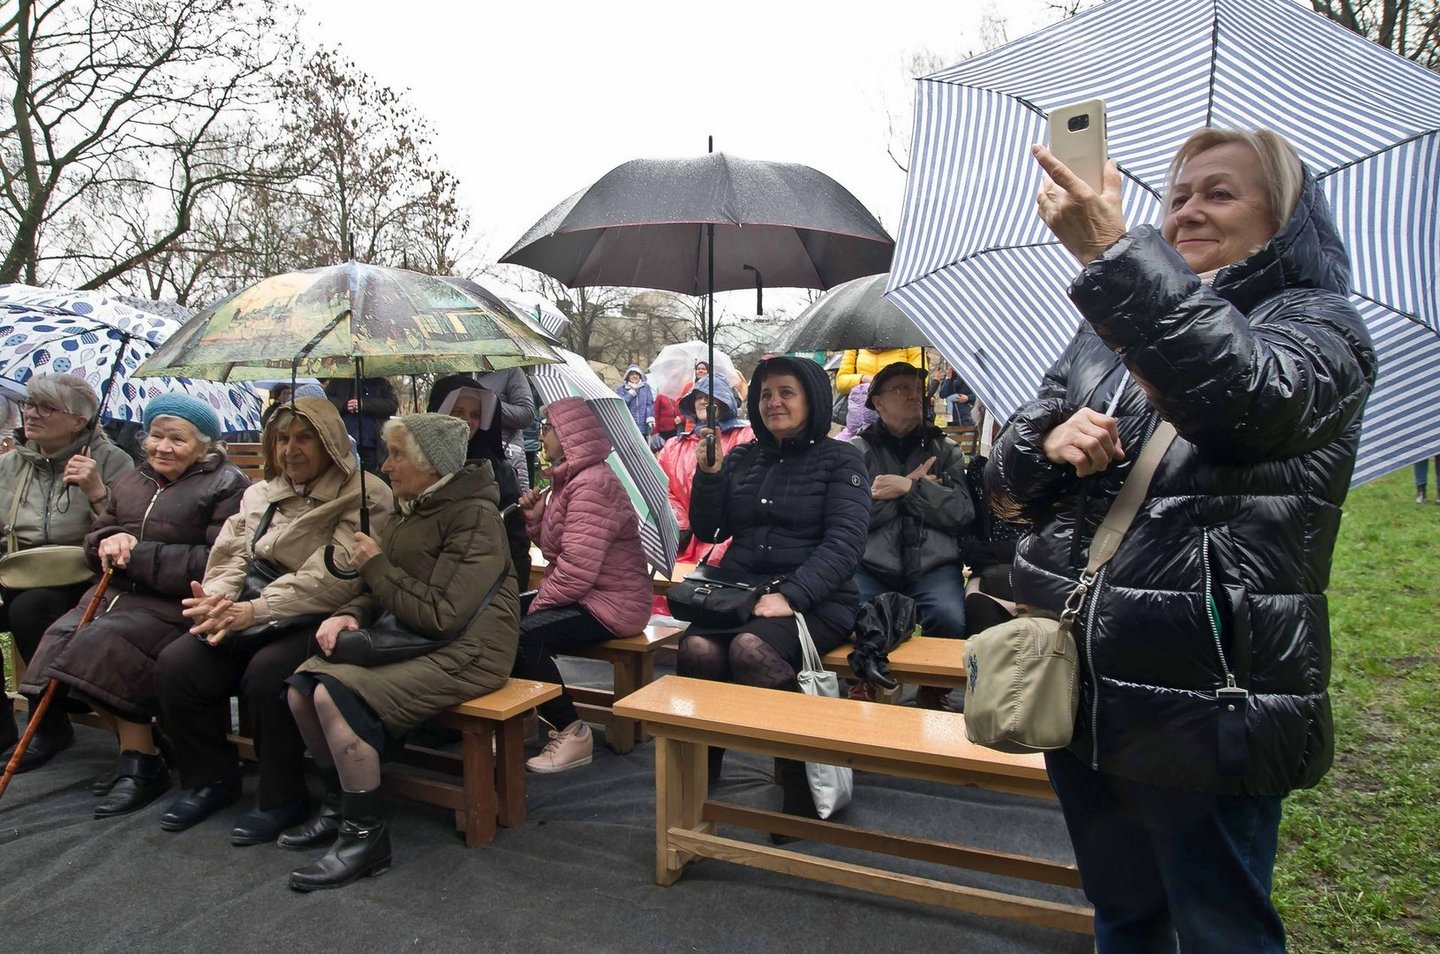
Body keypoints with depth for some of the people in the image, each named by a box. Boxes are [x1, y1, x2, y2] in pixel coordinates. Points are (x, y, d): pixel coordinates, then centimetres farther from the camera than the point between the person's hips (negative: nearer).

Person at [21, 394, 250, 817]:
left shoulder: (226, 485, -5)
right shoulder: (129, 482, 19)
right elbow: (95, 537, 22)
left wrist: (140, 556, -15)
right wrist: (109, 542, -4)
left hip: (177, 605, -7)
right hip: (118, 593, 8)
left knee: (101, 644, -27)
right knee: (61, 637, -18)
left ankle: (142, 763, -12)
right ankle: (135, 746, -6)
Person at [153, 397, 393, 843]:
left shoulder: (365, 497, -9)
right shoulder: (261, 494, 16)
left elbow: (330, 580, -19)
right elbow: (230, 556, 8)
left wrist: (253, 611, -26)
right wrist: (215, 600, -15)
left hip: (318, 623, -7)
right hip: (255, 620, 7)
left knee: (266, 674, -31)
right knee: (176, 664, -12)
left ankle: (283, 797, -7)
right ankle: (209, 777, 11)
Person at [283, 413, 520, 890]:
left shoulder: (474, 516, -17)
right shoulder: (414, 508, 10)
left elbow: (441, 614, -23)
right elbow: (383, 593, 18)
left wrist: (375, 565, -13)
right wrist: (350, 613, -5)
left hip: (466, 652, -9)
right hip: (414, 641, 9)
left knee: (337, 696, -23)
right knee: (301, 688, -5)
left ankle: (366, 834, -7)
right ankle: (344, 805, 15)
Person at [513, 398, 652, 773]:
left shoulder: (592, 484, -20)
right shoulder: (570, 479, 13)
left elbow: (577, 568, -27)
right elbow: (556, 548, 18)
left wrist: (538, 603, -15)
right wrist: (536, 517, 1)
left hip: (612, 604, -11)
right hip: (582, 596, 11)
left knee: (523, 637, -26)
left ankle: (573, 733, -11)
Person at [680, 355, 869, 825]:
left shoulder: (840, 460, 4)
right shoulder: (742, 458, 17)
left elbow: (843, 542, -8)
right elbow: (708, 531, 17)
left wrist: (791, 596, -22)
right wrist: (708, 474, 0)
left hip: (815, 601, -4)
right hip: (739, 592, 4)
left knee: (750, 648, -34)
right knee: (698, 648, -28)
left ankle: (804, 784, -16)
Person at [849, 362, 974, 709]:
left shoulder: (946, 450, 16)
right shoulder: (857, 450, 10)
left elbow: (962, 513, 1)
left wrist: (908, 488, -9)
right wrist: (917, 484, -3)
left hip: (933, 564, 1)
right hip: (872, 566, -1)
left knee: (949, 619, -30)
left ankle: (935, 691, 2)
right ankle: (862, 688, 2)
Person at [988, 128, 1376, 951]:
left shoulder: (1316, 324, -3)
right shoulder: (1111, 330, 13)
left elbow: (1246, 397, -28)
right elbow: (1010, 475, 10)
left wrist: (1112, 250, -32)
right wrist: (1049, 442, -13)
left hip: (1207, 699, -5)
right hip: (1085, 689, 5)